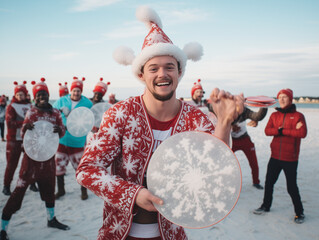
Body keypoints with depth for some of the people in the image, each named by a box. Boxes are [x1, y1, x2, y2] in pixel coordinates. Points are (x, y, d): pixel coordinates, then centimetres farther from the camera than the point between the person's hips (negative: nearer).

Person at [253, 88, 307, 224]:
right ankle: (266, 206, 33)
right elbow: (267, 131, -7)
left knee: (291, 187, 2)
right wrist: (289, 130, -17)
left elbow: (302, 133, -20)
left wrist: (282, 130, -16)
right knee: (269, 183, 13)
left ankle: (299, 212, 23)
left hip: (290, 158, -4)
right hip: (275, 157, 4)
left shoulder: (298, 116, -4)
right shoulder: (274, 115, 7)